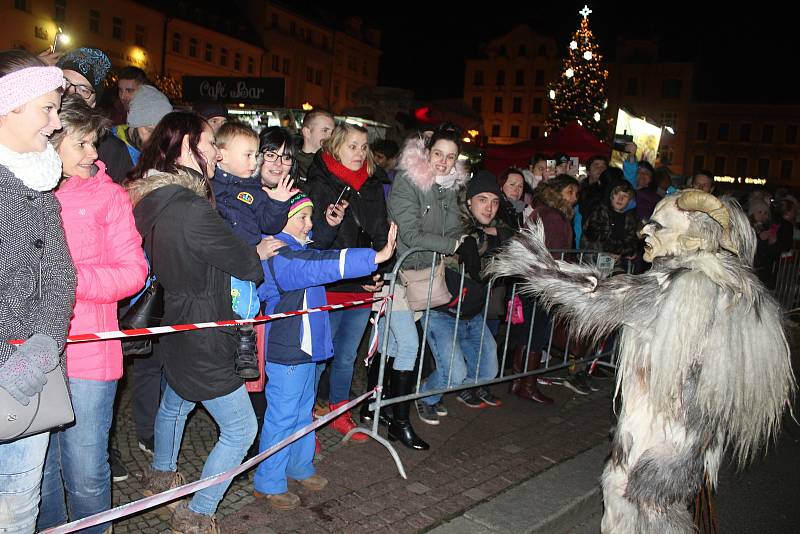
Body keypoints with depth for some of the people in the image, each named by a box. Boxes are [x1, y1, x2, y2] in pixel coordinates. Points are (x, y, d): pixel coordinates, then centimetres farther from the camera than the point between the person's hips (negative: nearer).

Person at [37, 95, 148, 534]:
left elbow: (133, 271, -2)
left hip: (87, 353, -2)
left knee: (86, 475, 5)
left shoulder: (107, 194, 2)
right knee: (35, 471, 13)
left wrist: (75, 278, -17)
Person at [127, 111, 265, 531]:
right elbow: (249, 265, -21)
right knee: (241, 427, 5)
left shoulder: (152, 198, 0)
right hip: (200, 339, -10)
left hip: (175, 326, 10)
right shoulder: (193, 209, -29)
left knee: (175, 403, 32)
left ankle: (160, 476, 56)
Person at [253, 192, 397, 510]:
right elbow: (320, 266, -37)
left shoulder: (301, 247, 10)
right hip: (286, 351, -10)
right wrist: (376, 257, -41)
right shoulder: (279, 254, -22)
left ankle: (300, 467, 40)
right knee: (281, 417, 3)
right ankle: (267, 483, 19)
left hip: (306, 347, 10)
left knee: (303, 411, 22)